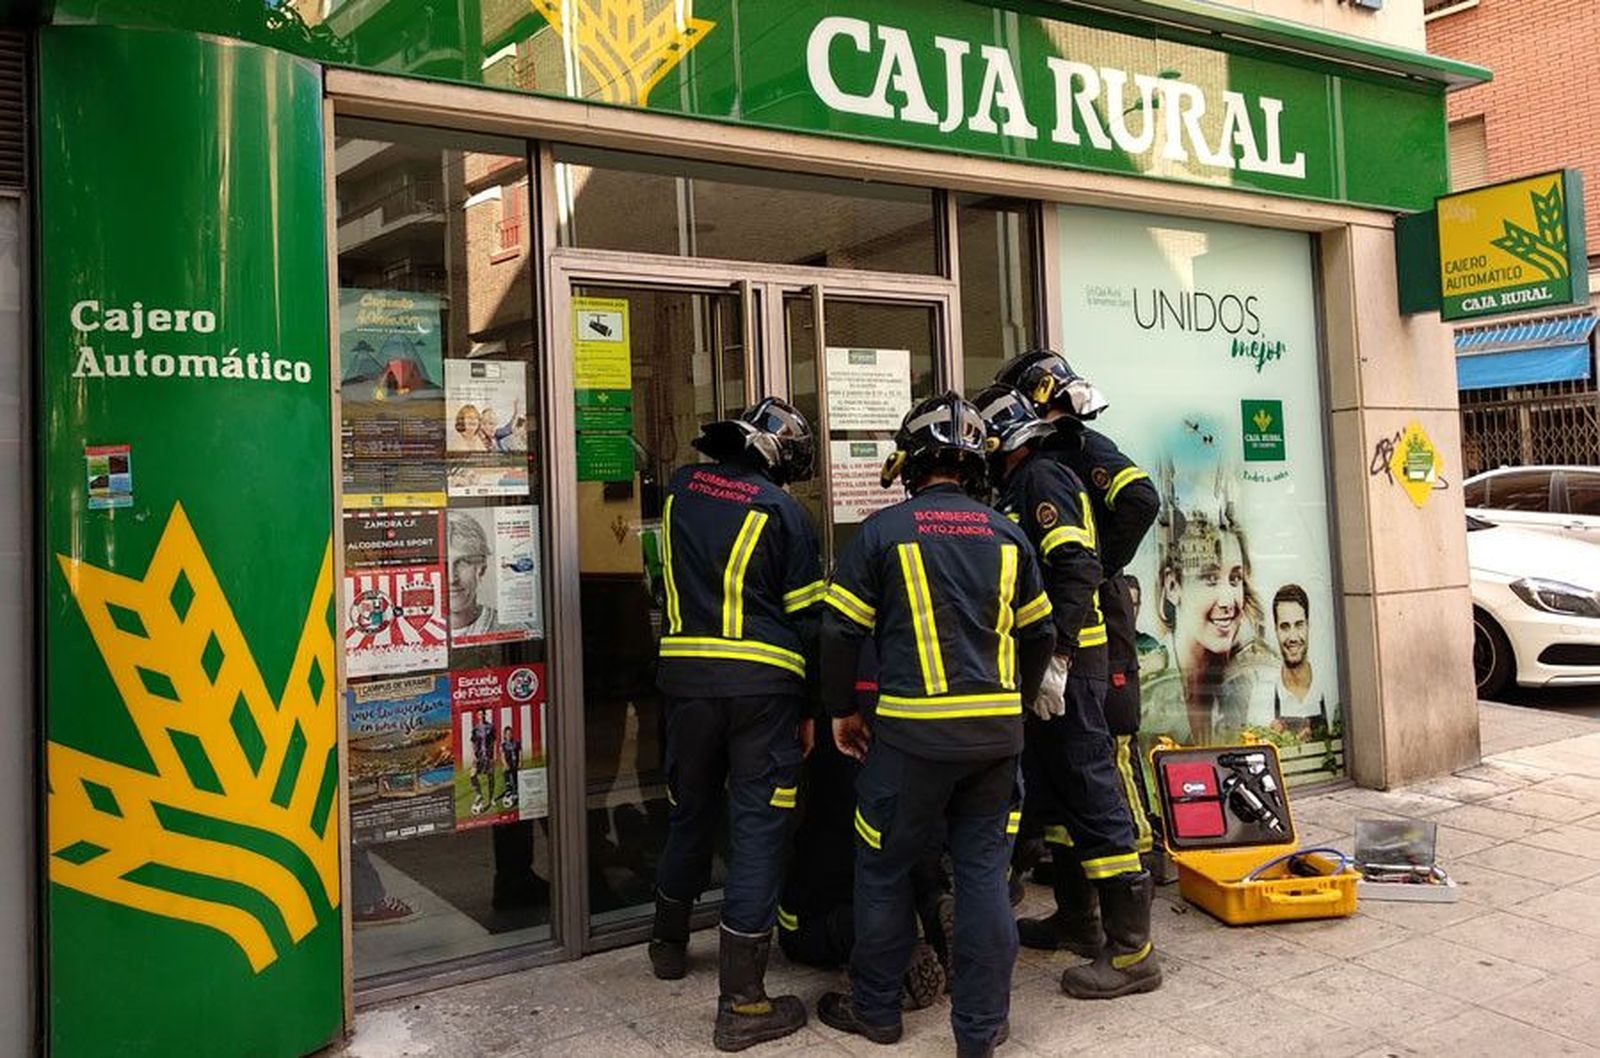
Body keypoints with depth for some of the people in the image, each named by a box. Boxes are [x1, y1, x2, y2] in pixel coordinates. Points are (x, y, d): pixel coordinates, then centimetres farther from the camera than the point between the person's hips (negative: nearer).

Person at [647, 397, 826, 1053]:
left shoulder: (681, 488, 9)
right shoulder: (782, 511, -4)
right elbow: (809, 618, -2)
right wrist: (814, 708, 4)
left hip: (685, 677, 5)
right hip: (763, 684, -4)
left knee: (690, 812, 22)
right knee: (758, 829, 1)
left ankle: (669, 944, 41)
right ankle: (741, 1004, 4)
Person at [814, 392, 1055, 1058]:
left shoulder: (884, 531, -4)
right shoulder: (1005, 534, 8)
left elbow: (840, 629, -5)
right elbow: (1039, 634, 13)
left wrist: (840, 711, 8)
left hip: (914, 732, -4)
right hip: (997, 729, 4)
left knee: (885, 866, 12)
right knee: (982, 868, 11)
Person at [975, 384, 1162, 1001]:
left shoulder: (1042, 479, -10)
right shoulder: (1020, 489, 20)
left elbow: (1078, 567, -21)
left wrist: (1055, 657, -25)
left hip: (1066, 661, -11)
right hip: (1044, 661, 11)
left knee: (1091, 790, -8)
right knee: (1049, 788, 17)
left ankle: (1131, 950, -2)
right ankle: (1076, 920, 30)